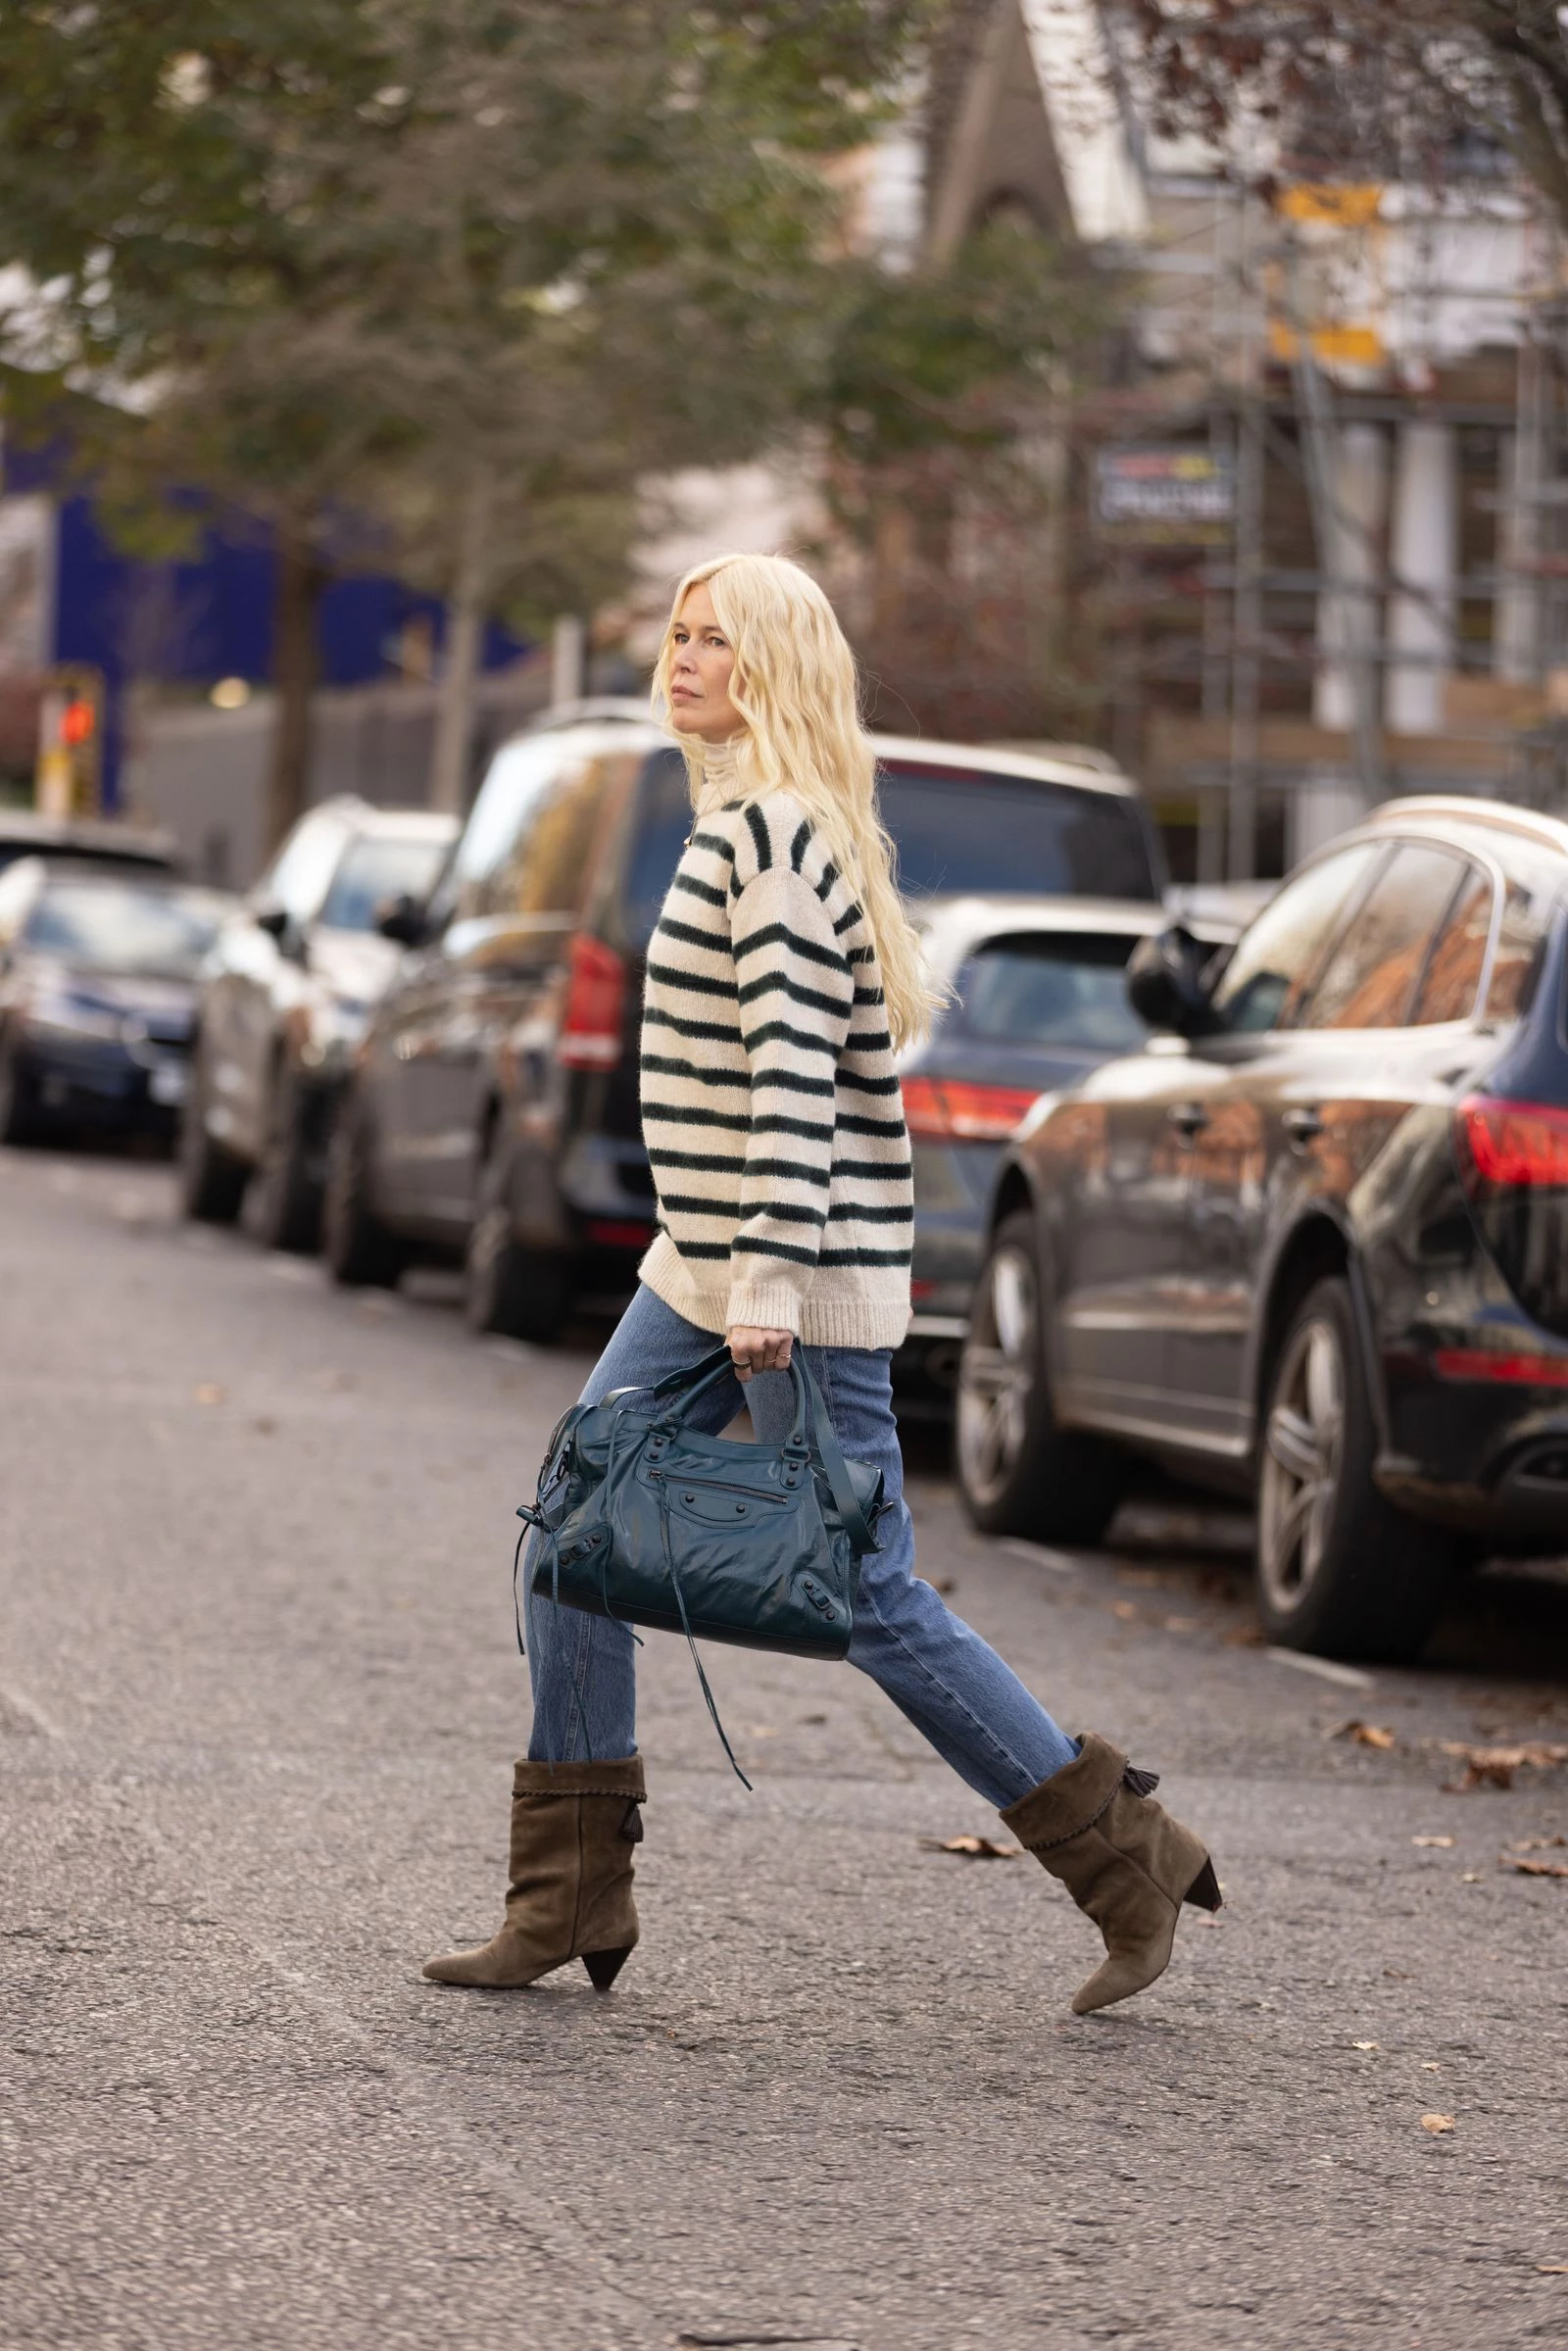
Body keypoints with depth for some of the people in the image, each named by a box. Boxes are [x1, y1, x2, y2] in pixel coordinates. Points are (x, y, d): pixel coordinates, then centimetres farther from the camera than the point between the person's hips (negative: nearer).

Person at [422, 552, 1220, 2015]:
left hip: (799, 1282, -10)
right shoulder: (739, 827, 15)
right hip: (701, 1271, 10)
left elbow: (795, 1069, -22)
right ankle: (568, 1901, 10)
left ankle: (1130, 1860, 9)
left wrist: (770, 1286, -26)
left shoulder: (778, 834, -16)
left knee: (868, 1598, -4)